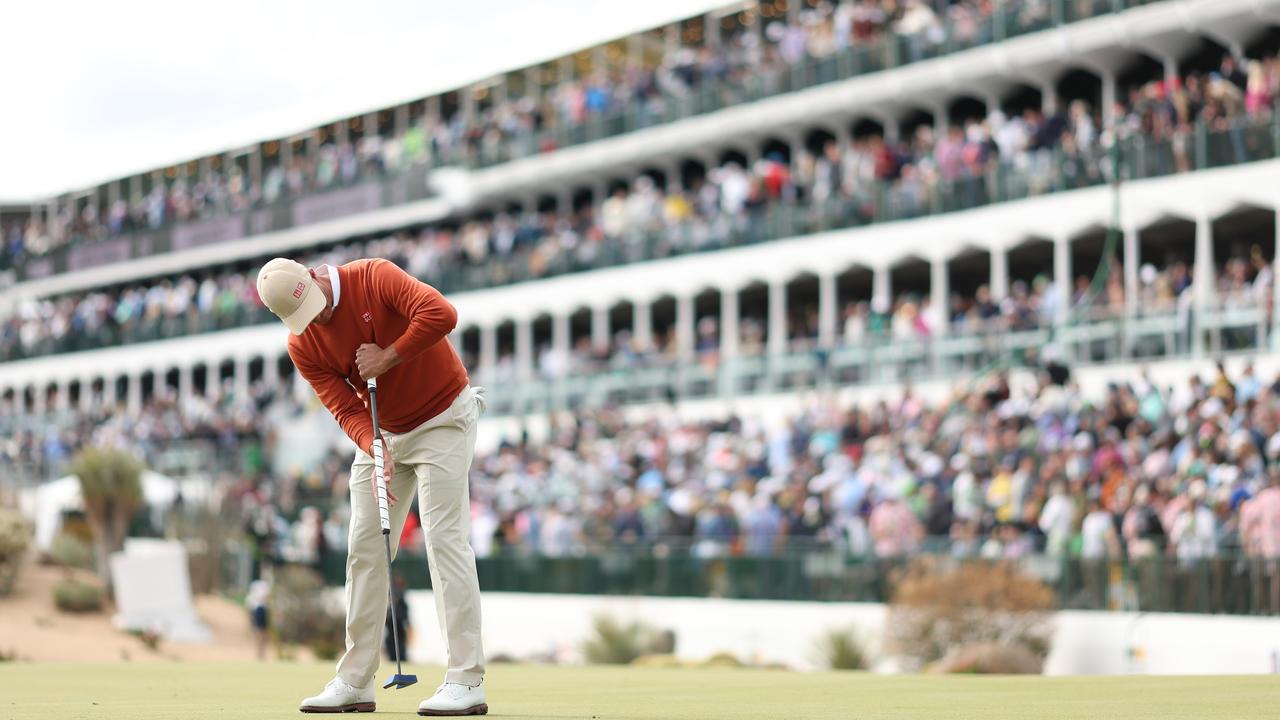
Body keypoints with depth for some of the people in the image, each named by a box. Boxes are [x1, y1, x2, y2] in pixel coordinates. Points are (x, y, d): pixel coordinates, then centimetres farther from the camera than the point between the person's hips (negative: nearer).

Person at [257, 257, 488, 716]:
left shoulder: (373, 278, -23)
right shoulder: (303, 347, -8)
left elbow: (441, 314, -35)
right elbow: (346, 409, -11)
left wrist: (388, 357, -27)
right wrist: (373, 448, -30)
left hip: (442, 418, -6)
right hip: (382, 433, 6)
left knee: (444, 537, -13)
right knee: (364, 547, 3)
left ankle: (466, 682, -15)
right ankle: (355, 682, 9)